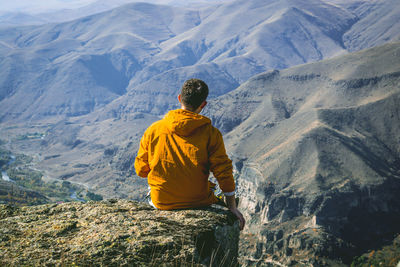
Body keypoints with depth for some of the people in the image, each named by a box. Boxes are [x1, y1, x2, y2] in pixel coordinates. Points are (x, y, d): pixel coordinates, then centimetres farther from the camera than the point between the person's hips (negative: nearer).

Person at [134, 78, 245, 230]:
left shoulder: (153, 130, -8)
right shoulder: (211, 134, -13)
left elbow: (141, 170, 0)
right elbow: (224, 173, -12)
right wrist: (232, 207, -1)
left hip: (161, 202, 2)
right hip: (198, 203, -1)